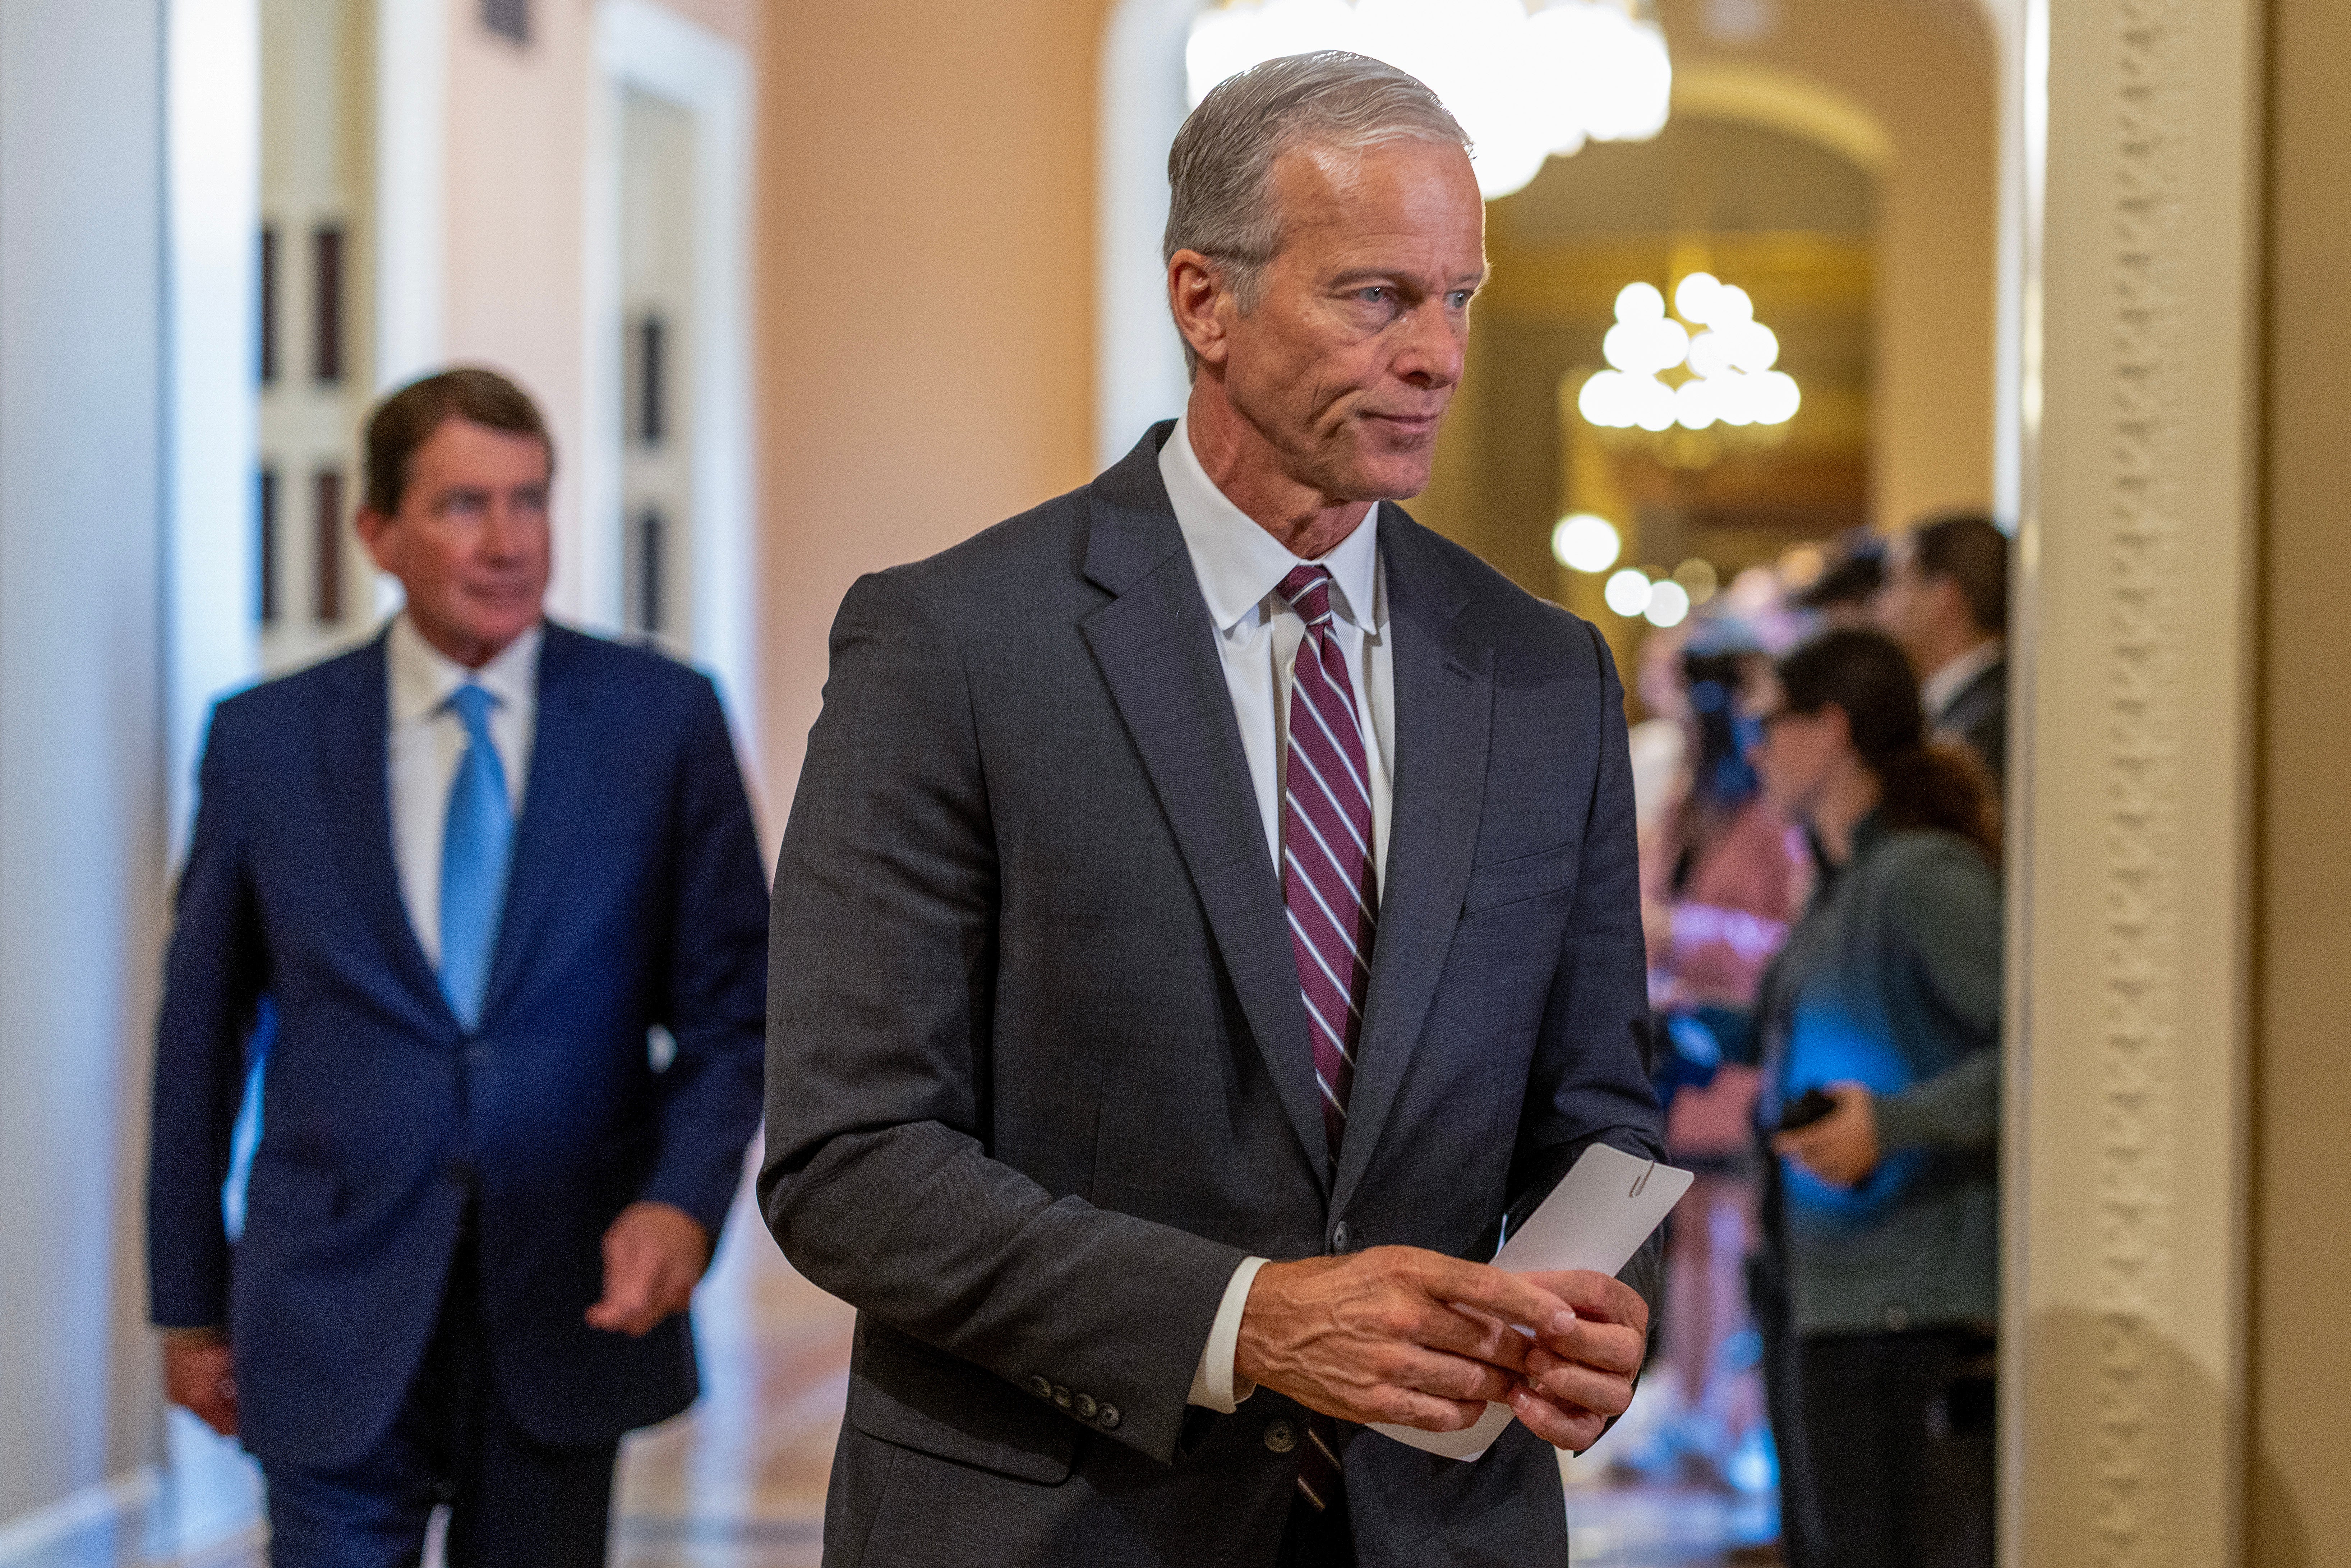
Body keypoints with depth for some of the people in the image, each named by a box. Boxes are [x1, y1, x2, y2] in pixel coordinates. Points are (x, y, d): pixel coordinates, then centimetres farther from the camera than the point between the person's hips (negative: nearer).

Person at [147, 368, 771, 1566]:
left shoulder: (663, 719, 0)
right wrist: (192, 1299, 8)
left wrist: (686, 1198, -14)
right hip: (335, 1321, 0)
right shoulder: (265, 739, 2)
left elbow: (731, 1003, 3)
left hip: (568, 1301, 1)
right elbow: (203, 1028, 7)